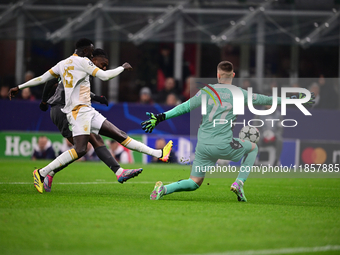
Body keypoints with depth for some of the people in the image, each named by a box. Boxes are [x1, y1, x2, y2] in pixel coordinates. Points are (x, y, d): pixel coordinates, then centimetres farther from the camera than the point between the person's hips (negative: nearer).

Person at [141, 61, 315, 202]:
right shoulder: (239, 94, 1)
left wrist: (160, 117, 4)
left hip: (203, 145, 3)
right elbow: (264, 100, 15)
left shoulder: (207, 91, 3)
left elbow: (185, 107, 0)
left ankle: (163, 189, -14)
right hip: (223, 145, -3)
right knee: (253, 148, 26)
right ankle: (239, 183, 9)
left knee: (194, 183, 14)